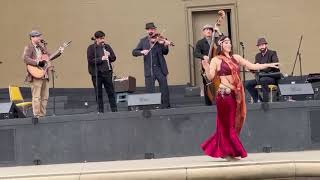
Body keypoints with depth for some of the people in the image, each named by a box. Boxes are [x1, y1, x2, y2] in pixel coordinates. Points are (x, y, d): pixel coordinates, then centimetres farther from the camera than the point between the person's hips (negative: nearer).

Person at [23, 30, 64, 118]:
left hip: (44, 75, 8)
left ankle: (42, 115, 15)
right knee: (36, 97, -8)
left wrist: (59, 52, 12)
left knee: (45, 97, 9)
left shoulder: (42, 47, 18)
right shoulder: (28, 48, -5)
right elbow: (25, 58, -19)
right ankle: (37, 116, -6)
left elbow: (49, 56, 24)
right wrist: (37, 63, -25)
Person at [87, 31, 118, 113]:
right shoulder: (91, 48, -2)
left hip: (107, 72, 3)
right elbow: (90, 60, -11)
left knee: (111, 92, 5)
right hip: (96, 73, -3)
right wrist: (101, 59, -20)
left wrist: (109, 55, -9)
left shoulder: (107, 46, 8)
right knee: (98, 93, 4)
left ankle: (114, 110, 12)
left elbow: (114, 58, 11)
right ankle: (100, 111, 11)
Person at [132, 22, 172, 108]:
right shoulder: (143, 41, 8)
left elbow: (165, 53, -1)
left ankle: (166, 106, 10)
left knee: (164, 88, 1)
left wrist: (165, 45, -22)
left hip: (160, 69, -1)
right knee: (149, 90, 2)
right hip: (149, 70, 1)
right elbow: (134, 52, 4)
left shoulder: (159, 39, 3)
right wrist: (141, 52, -16)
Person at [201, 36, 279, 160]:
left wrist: (269, 65, 9)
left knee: (235, 123, 9)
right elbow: (210, 77, -10)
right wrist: (206, 68, -28)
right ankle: (228, 152, 6)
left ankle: (224, 151, 21)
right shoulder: (216, 60, -2)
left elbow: (252, 66, 14)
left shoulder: (236, 57, 14)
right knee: (227, 124, -2)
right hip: (225, 94, -6)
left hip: (237, 94, 6)